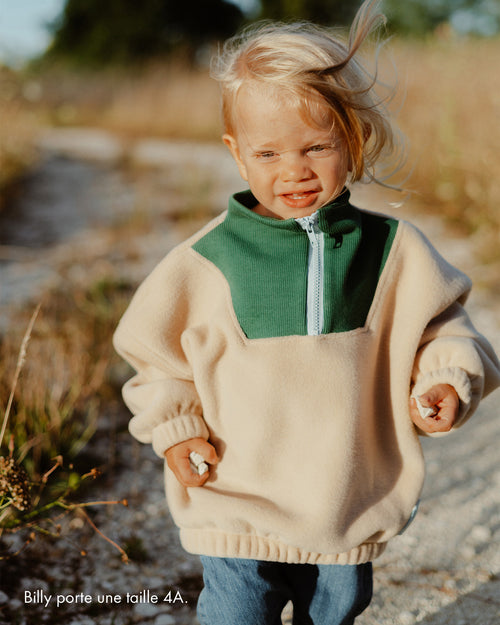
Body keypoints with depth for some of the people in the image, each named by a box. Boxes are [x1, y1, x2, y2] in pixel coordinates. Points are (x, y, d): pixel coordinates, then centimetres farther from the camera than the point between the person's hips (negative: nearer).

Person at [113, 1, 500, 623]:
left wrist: (448, 380, -14)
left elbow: (440, 325, 5)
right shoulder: (207, 261, -9)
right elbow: (158, 350, 3)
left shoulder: (394, 251, -6)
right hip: (238, 510, -2)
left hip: (351, 511, 2)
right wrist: (173, 425, -7)